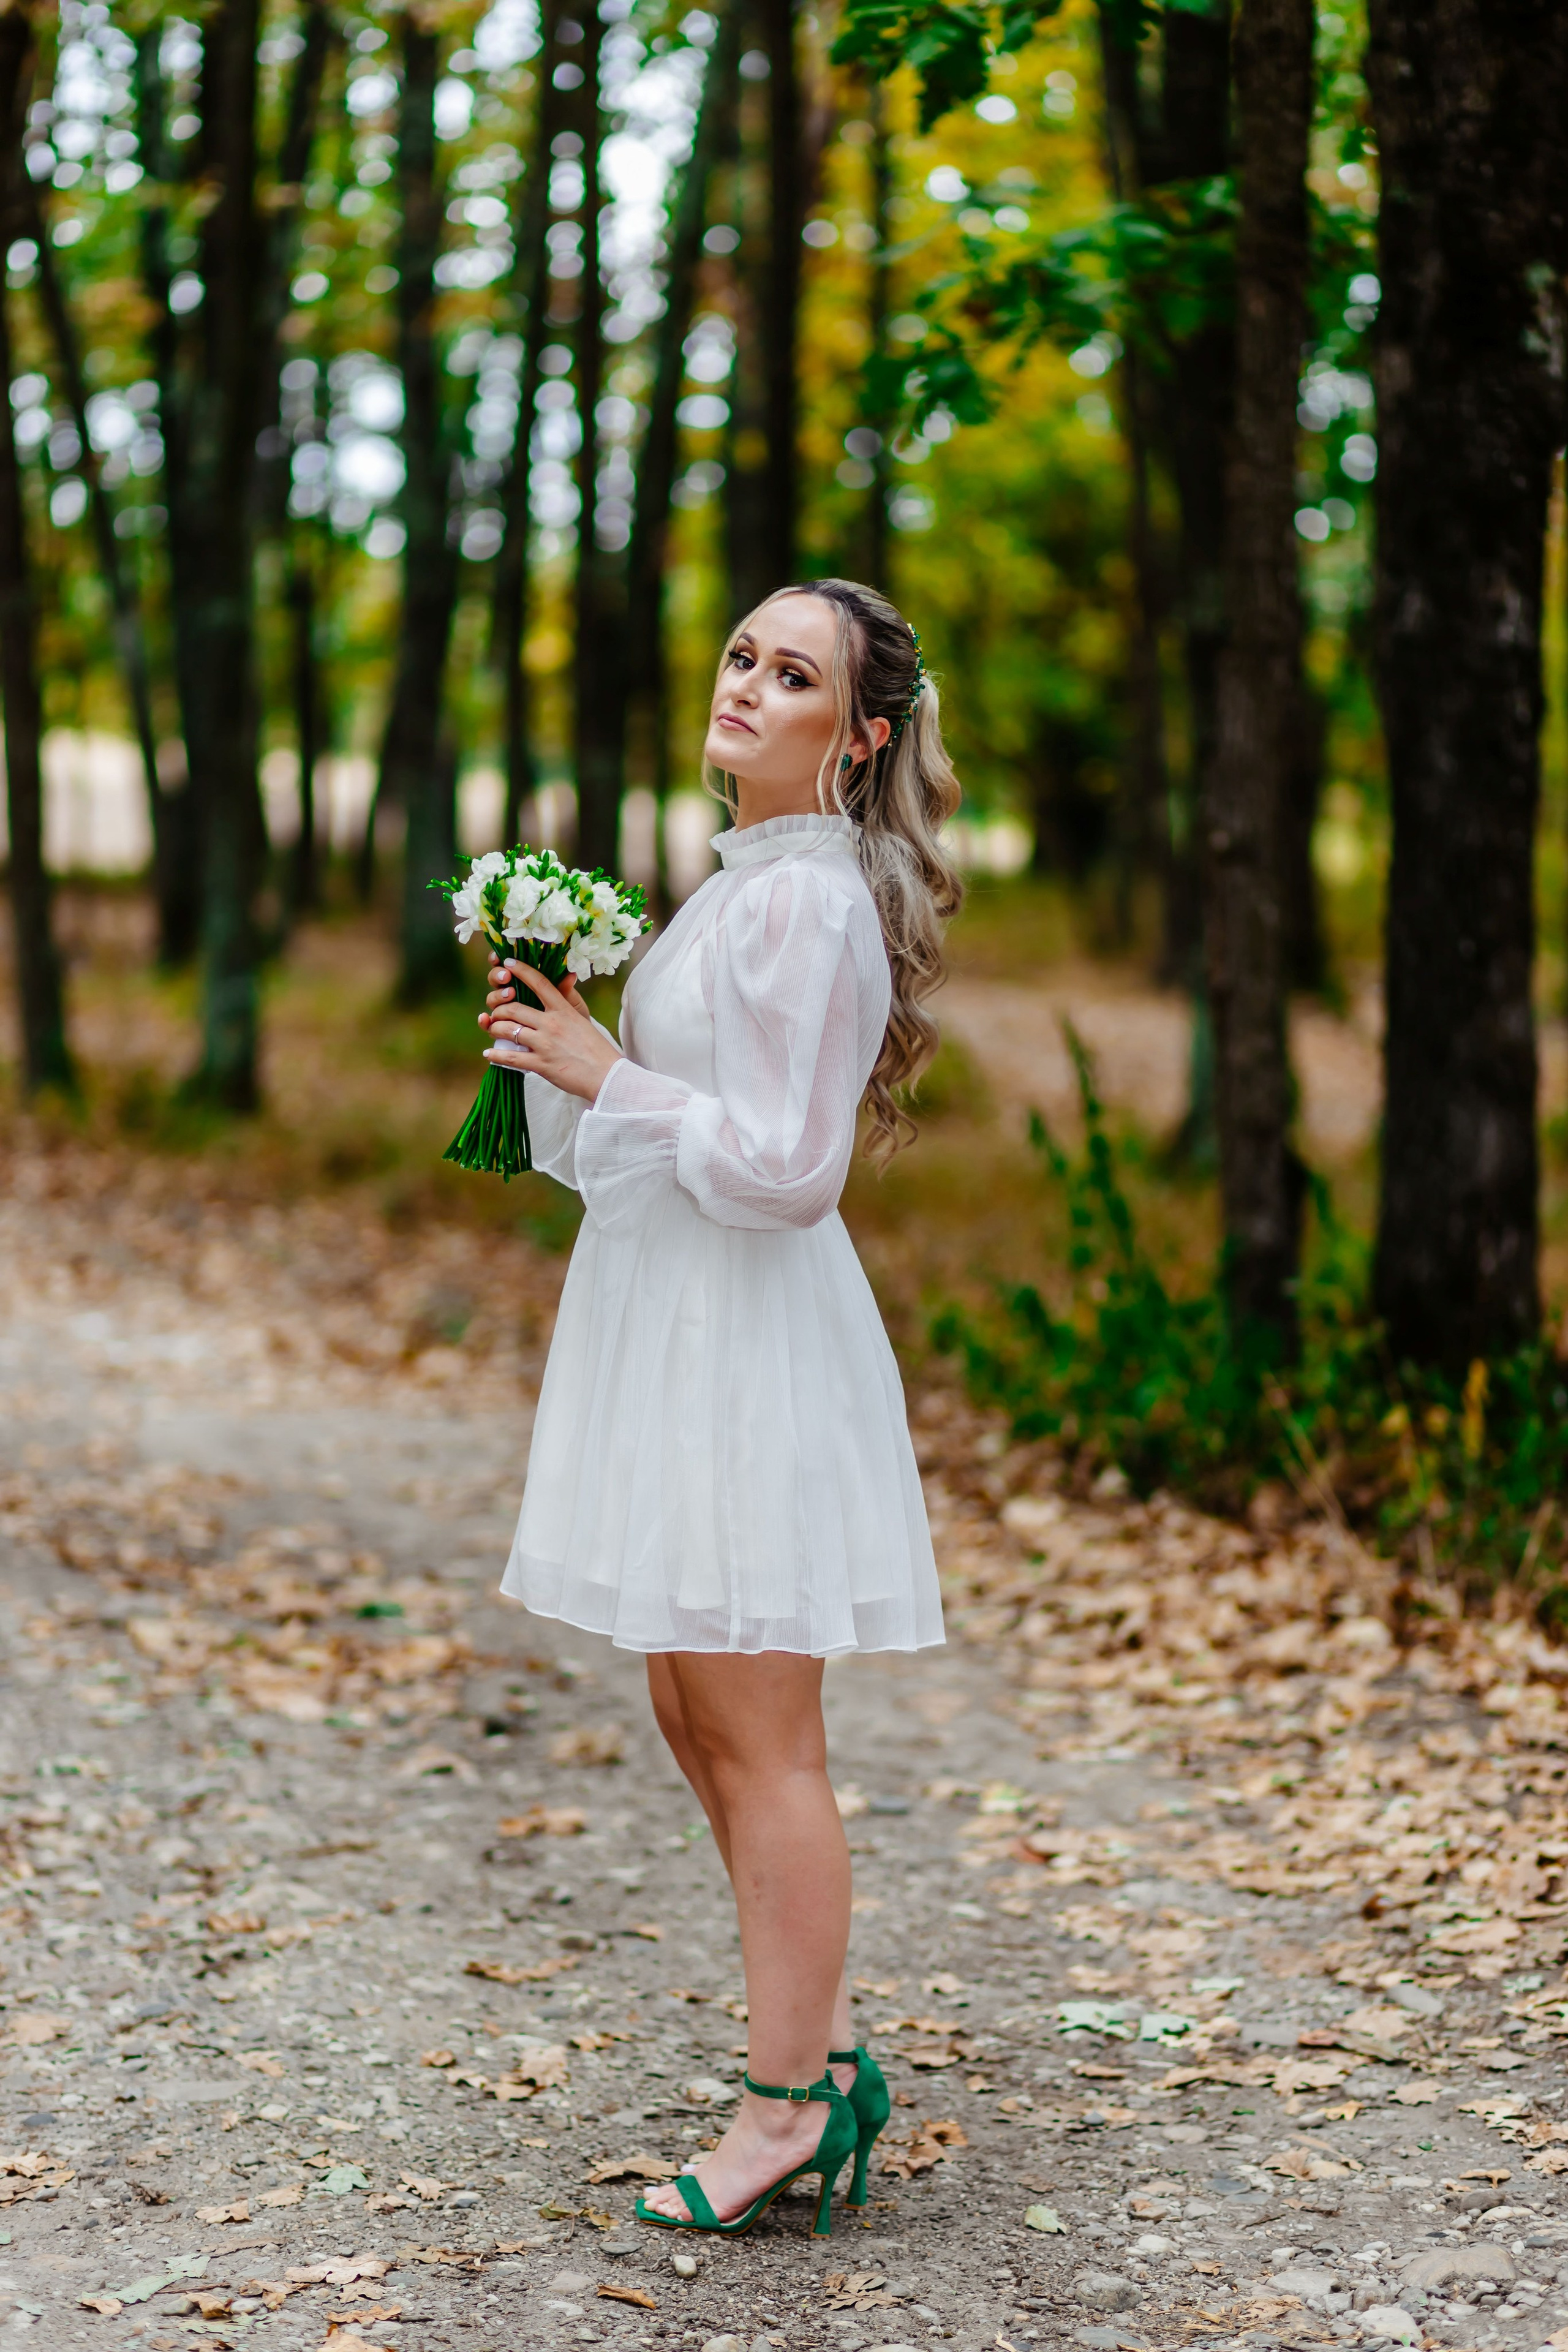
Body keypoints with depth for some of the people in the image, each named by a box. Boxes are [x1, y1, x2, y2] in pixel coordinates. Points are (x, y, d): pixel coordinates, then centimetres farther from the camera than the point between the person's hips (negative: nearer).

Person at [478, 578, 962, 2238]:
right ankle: (821, 2056, 25)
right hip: (670, 1329, 10)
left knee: (760, 1740, -2)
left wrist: (605, 1073, -15)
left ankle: (788, 2104, 9)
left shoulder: (811, 902, -16)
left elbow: (782, 1169, -21)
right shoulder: (743, 882, 14)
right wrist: (556, 1046, 6)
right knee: (698, 1719, 15)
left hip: (749, 1346, -10)